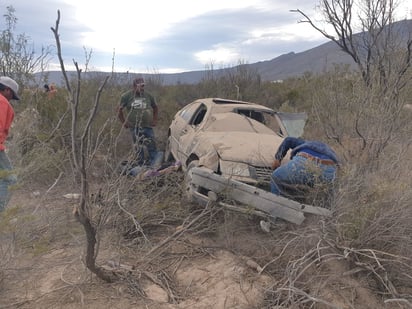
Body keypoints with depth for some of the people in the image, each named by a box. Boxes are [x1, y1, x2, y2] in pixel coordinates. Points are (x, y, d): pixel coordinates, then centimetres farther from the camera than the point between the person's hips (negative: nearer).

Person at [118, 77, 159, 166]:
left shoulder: (148, 96, 6)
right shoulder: (126, 96, -1)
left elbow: (155, 108, 20)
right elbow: (120, 110, 5)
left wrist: (154, 120, 11)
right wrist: (124, 122, 0)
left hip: (147, 126, 1)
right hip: (134, 127, -1)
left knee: (152, 145, -4)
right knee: (138, 147, 8)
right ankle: (141, 164, 19)